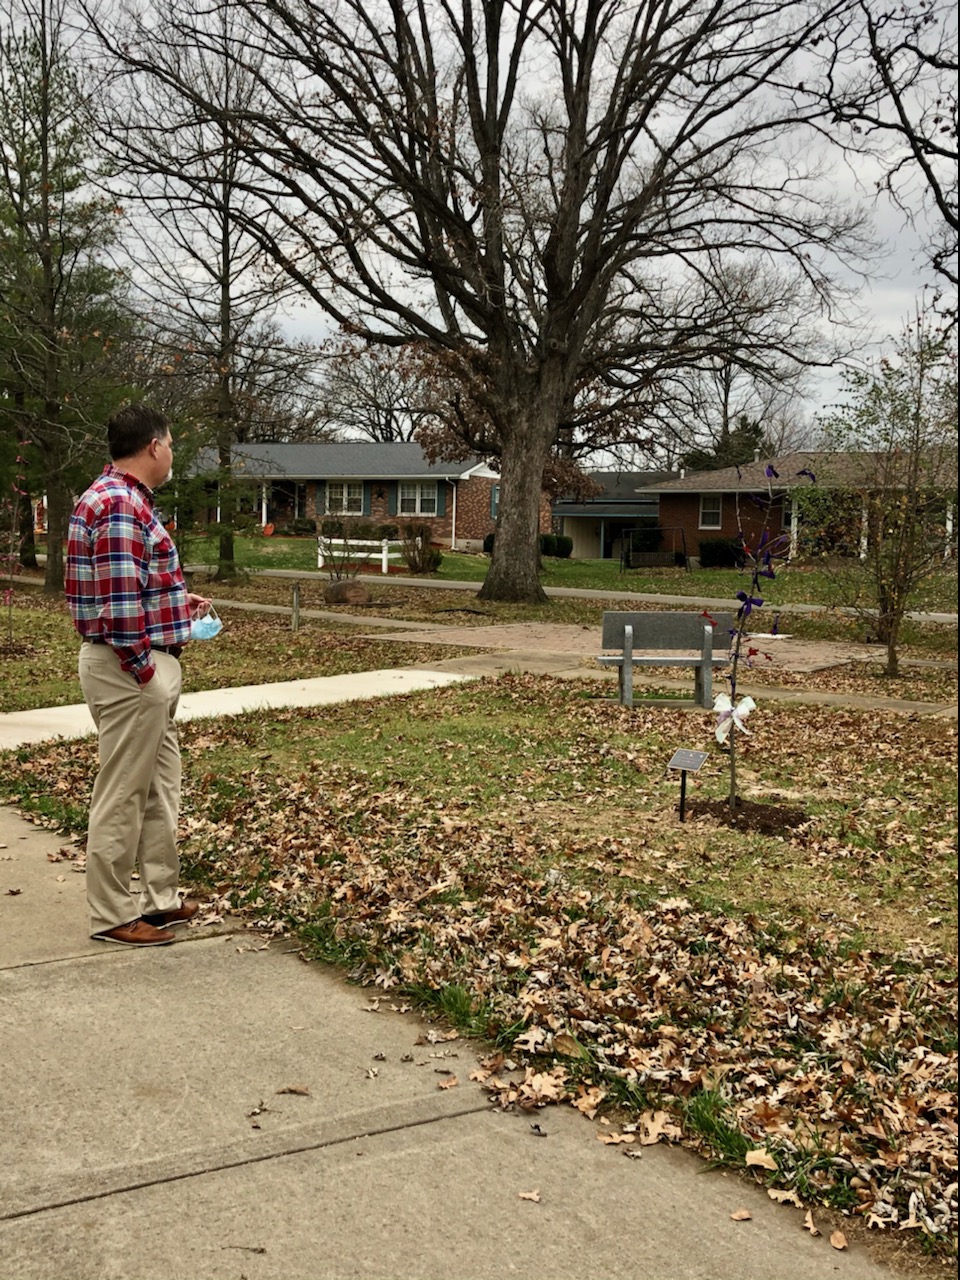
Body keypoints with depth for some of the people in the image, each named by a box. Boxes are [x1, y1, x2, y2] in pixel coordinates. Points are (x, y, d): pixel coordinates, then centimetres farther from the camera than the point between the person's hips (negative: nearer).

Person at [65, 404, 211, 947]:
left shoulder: (127, 499, 15)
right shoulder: (119, 504, -19)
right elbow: (117, 597, -25)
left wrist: (180, 602, 21)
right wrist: (142, 667, -21)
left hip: (153, 666, 11)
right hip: (131, 669, -11)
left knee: (161, 790, 17)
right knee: (123, 794, 0)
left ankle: (161, 898, 28)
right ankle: (112, 915, 11)